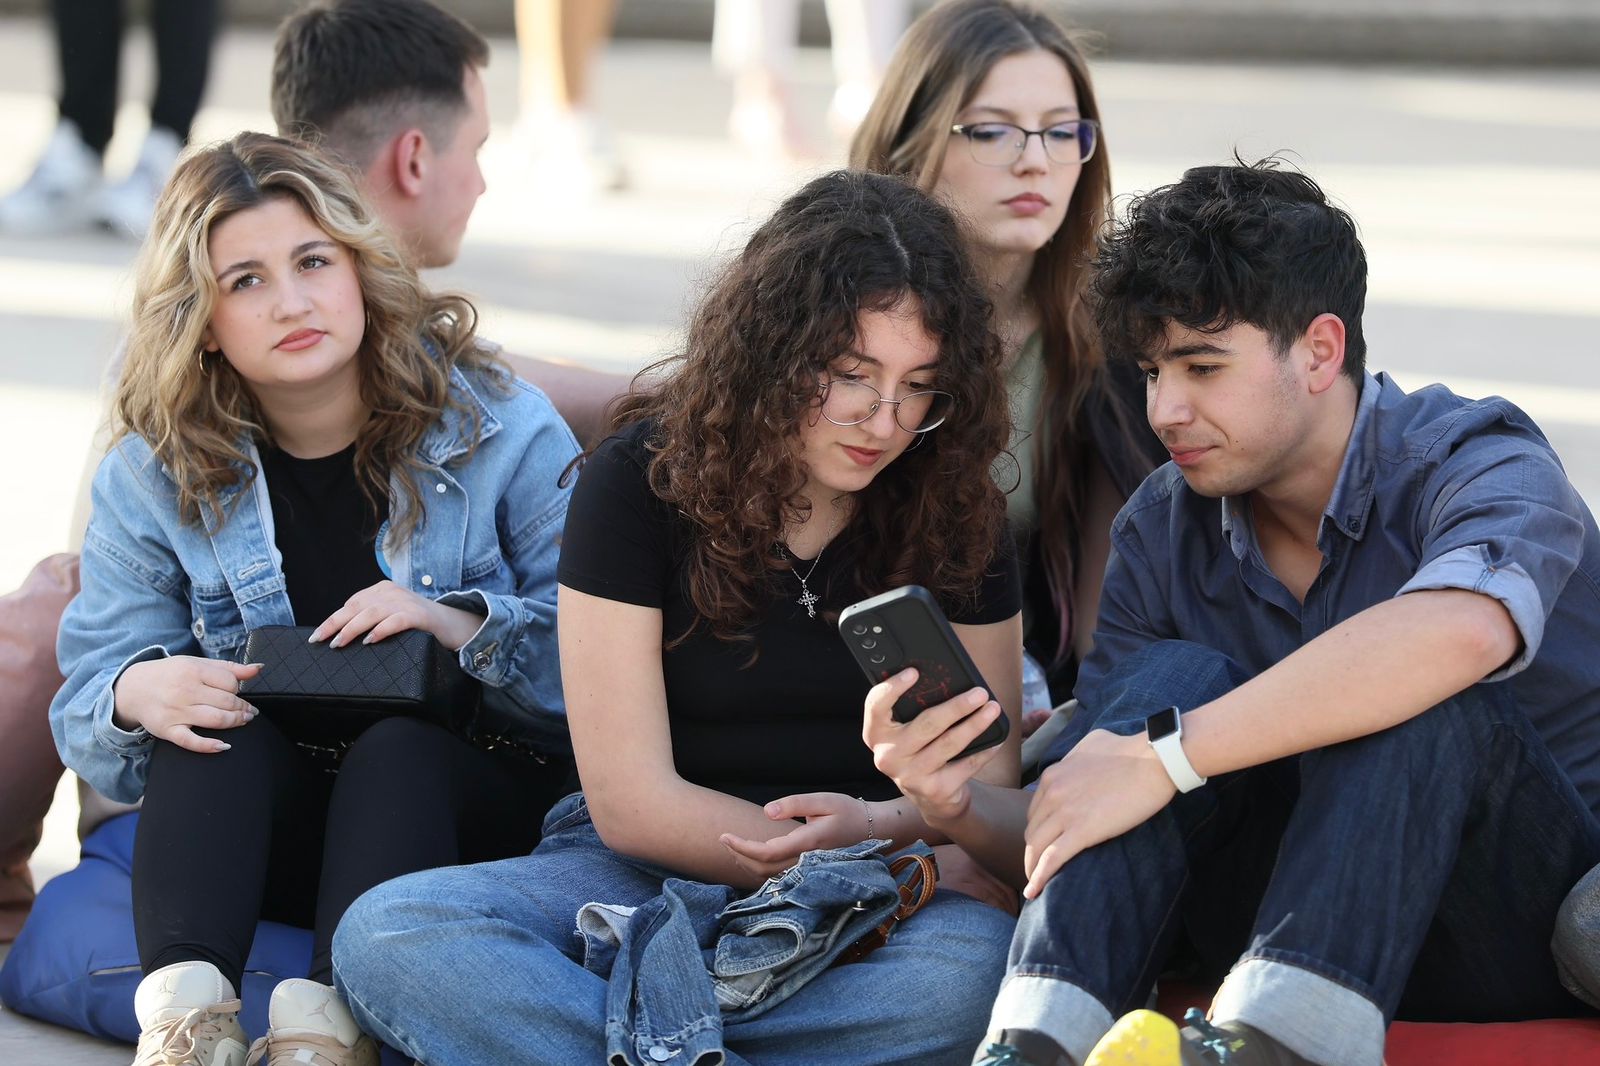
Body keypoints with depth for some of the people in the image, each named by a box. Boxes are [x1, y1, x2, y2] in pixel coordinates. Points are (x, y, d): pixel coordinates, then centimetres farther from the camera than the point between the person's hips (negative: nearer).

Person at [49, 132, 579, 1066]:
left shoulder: (503, 428, -4)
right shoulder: (155, 478, 2)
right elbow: (88, 710, 1)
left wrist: (465, 628, -26)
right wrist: (134, 695, -23)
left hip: (478, 809, -1)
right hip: (265, 834, 2)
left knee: (399, 745, -34)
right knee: (217, 729, -30)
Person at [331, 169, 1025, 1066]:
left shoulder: (954, 507, 1)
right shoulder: (643, 478, -6)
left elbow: (988, 785, 5)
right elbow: (632, 803, -9)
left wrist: (884, 825, -19)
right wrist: (916, 858, -13)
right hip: (642, 870, -1)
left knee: (978, 959, -37)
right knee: (388, 936, -29)